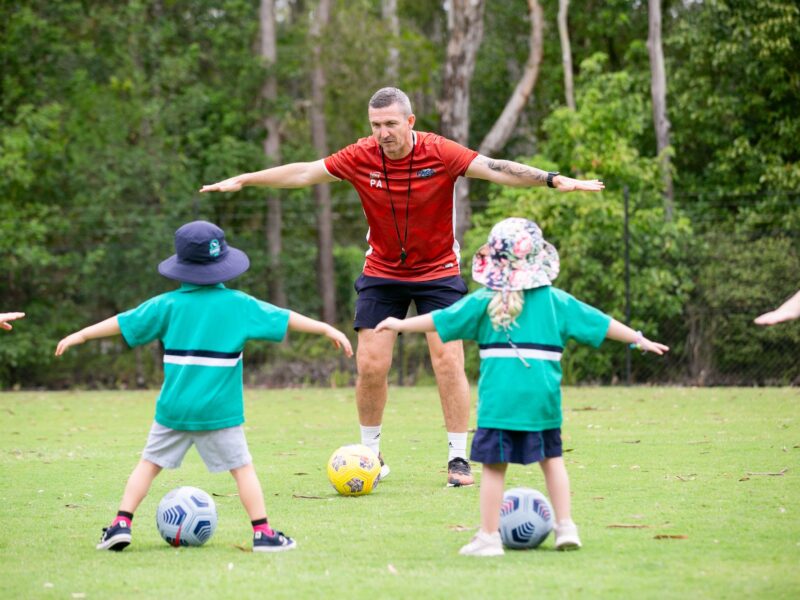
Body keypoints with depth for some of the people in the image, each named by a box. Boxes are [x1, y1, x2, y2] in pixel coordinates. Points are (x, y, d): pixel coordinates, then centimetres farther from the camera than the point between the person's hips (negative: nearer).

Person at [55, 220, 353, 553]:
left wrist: (80, 335, 16)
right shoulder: (239, 305, -2)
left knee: (149, 463, 12)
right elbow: (285, 319, 4)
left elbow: (123, 322, 4)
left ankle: (121, 523, 4)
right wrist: (327, 329, 14)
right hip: (219, 412, -1)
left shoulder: (168, 305, 0)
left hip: (173, 410, 1)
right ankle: (263, 532, 2)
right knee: (242, 468, 6)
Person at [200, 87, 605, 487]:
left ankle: (459, 459, 0)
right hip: (381, 274, 2)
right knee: (370, 365, -3)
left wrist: (553, 180, -36)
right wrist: (243, 181, 2)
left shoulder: (439, 153, -18)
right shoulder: (360, 158, -11)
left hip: (438, 272, -2)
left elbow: (496, 170, -24)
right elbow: (303, 173, -1)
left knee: (448, 361, -9)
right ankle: (370, 454, 15)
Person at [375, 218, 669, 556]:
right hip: (543, 397, 2)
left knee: (494, 466, 1)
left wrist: (402, 325, 18)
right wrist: (639, 339, 21)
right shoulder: (555, 300, 7)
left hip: (499, 398, -2)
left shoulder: (485, 301, 2)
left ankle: (488, 537, 2)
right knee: (551, 458, 18)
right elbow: (600, 323, 11)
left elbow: (440, 320, 5)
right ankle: (565, 527, 14)